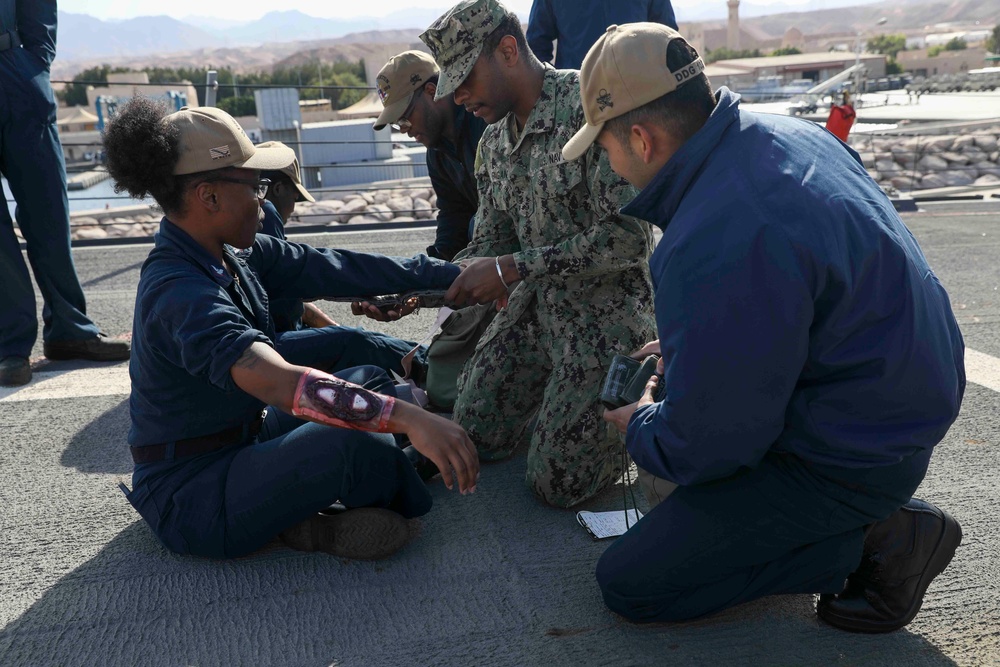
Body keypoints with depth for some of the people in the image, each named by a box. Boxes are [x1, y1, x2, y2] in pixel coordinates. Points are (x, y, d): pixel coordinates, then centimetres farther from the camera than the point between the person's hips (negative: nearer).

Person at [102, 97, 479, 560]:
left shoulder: (236, 256, -1)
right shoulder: (179, 293, -29)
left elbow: (334, 269, -1)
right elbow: (277, 382, -43)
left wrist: (450, 275, -2)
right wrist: (407, 417, -50)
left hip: (239, 445, 10)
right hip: (190, 500, -10)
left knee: (369, 380, 13)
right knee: (358, 444, -28)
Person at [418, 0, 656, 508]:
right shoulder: (493, 142, 7)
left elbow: (629, 237, -25)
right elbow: (489, 247, 11)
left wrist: (511, 270, -25)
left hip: (606, 309, -7)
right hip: (534, 307, 8)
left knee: (557, 485, -6)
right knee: (477, 437, 9)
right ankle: (576, 391, 28)